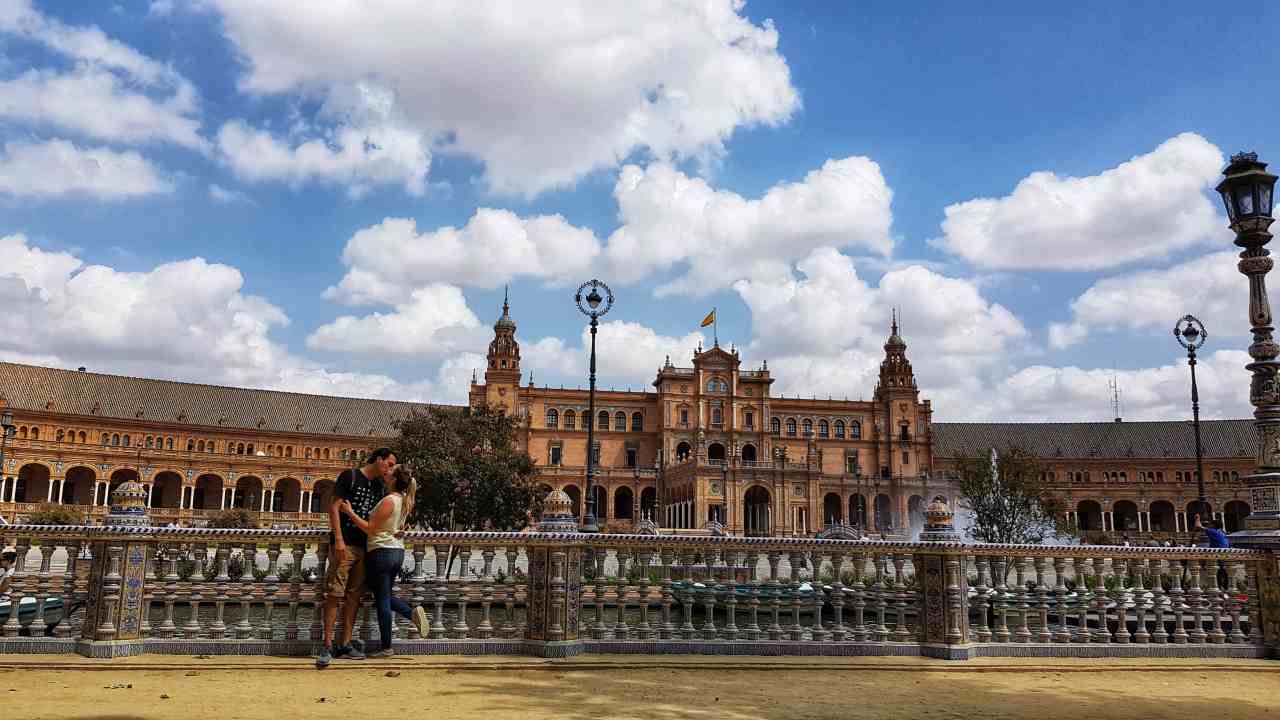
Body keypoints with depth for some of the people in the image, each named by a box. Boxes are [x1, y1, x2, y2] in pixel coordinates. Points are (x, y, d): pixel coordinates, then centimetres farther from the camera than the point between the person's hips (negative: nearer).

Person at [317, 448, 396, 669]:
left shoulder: (378, 485, 18)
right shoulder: (349, 476, -2)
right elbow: (334, 507, -7)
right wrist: (338, 539, -16)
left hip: (364, 546, 7)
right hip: (344, 544, -7)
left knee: (354, 596, 6)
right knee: (334, 595, -8)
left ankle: (344, 645, 10)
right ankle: (327, 646, -4)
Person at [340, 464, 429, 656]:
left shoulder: (389, 500, -17)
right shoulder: (403, 500, 9)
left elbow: (370, 529, -14)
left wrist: (350, 512, -13)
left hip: (381, 552, -8)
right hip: (398, 552, 9)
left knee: (382, 600, 0)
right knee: (386, 597, 21)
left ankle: (386, 647, 5)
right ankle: (413, 612, -2)